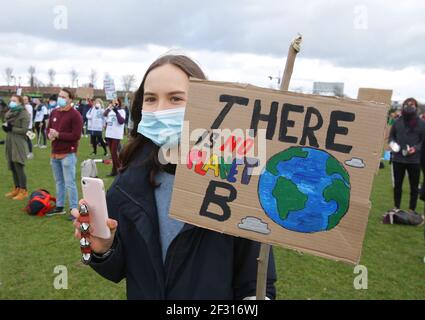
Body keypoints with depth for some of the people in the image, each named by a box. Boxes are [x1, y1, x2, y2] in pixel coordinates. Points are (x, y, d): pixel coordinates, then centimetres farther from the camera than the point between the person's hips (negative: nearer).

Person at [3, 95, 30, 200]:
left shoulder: (24, 114, -8)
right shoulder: (9, 113, 15)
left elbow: (24, 130, -14)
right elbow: (6, 124, 21)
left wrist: (12, 128, -17)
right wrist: (5, 127, 0)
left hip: (19, 144, -8)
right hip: (9, 143, 8)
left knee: (18, 167, -8)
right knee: (12, 167, 11)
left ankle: (23, 191, -1)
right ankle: (16, 188, 22)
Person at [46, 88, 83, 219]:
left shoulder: (75, 115, -11)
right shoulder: (54, 112, 13)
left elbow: (76, 135, -17)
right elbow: (48, 128, 19)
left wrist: (58, 134, -18)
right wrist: (49, 135, -4)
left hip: (68, 154, -7)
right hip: (54, 153, 7)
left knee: (69, 183, -6)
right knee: (59, 182, 15)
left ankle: (74, 209, 1)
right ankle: (59, 207, 26)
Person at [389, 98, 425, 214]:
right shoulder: (397, 122, 1)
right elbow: (391, 136, 12)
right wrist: (392, 143, -8)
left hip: (414, 160, -2)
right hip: (398, 159, 2)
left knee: (414, 186, 6)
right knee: (397, 184, 13)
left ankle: (412, 210, 17)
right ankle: (396, 207, 28)